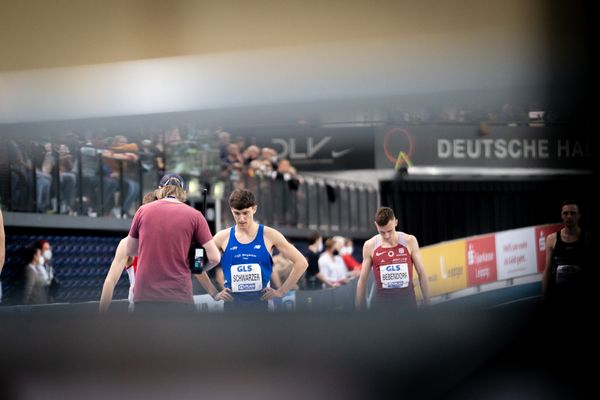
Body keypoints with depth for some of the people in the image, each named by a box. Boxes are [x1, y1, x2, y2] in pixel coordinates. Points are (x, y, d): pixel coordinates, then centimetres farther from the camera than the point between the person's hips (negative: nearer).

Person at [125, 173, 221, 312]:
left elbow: (130, 250, 16)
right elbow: (214, 257, -3)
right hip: (180, 297, -2)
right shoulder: (194, 215, 0)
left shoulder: (143, 211, 5)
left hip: (144, 296, 2)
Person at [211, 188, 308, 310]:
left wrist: (281, 291, -3)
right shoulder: (223, 237, 1)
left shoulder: (269, 236, -2)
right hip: (233, 304, 1)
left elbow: (301, 262, 0)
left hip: (260, 303, -1)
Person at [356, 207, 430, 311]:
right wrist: (359, 309, 5)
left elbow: (421, 274, 3)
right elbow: (363, 279, 5)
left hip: (407, 299, 0)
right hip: (384, 301, 0)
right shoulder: (370, 246, -3)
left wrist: (427, 303, 3)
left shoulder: (409, 241, -3)